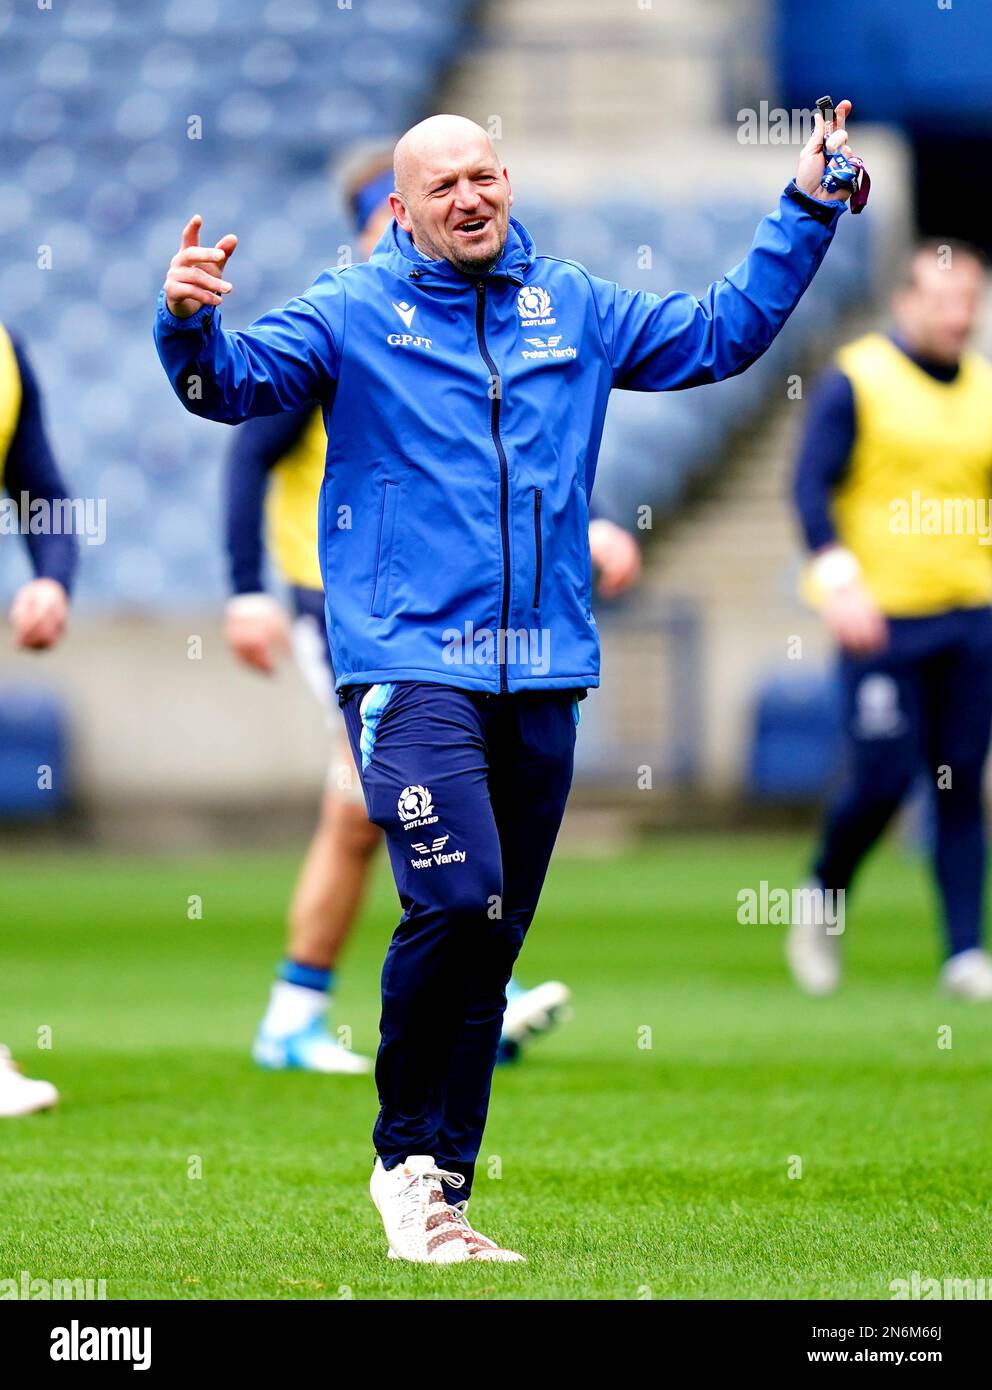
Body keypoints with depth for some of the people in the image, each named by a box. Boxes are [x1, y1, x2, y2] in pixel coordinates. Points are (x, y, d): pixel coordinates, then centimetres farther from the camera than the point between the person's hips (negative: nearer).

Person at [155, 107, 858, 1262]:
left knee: (494, 938, 6)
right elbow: (236, 380, -8)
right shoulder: (351, 312, 2)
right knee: (456, 901, -22)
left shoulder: (572, 308, 15)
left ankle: (441, 1198, 13)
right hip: (407, 663, -5)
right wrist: (188, 322, -29)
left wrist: (806, 212, 20)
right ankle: (407, 1156, -4)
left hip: (541, 676, 5)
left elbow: (721, 333, 24)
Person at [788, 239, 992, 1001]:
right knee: (882, 780, -8)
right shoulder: (857, 380, -4)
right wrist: (838, 579, -21)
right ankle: (824, 900, 17)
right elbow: (811, 485, -9)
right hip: (881, 619, -5)